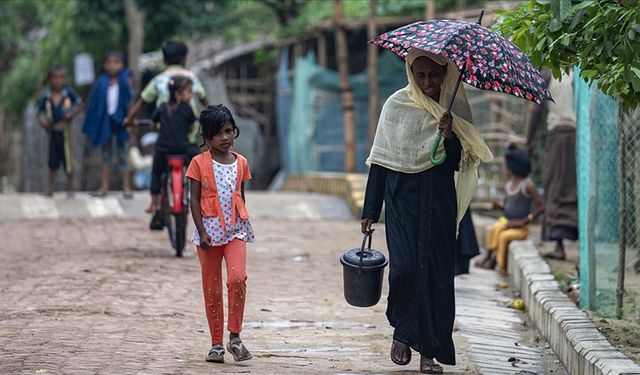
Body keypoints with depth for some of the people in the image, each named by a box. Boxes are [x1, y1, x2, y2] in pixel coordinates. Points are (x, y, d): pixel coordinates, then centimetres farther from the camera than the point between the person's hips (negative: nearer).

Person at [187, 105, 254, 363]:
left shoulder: (240, 162, 7)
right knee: (212, 288, 4)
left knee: (237, 277, -20)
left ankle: (235, 336, -11)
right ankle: (216, 343, 13)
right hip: (210, 231, -1)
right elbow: (195, 200, -3)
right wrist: (202, 232, -10)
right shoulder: (200, 163, -2)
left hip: (235, 230, 1)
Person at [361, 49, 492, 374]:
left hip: (440, 201, 1)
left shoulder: (455, 107, 4)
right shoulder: (396, 105, 2)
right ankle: (401, 332, 12)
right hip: (403, 198, -1)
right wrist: (370, 211, 1)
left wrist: (449, 136, -19)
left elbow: (457, 163, 1)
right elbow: (380, 159, 4)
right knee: (404, 266, -14)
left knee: (437, 271, -1)